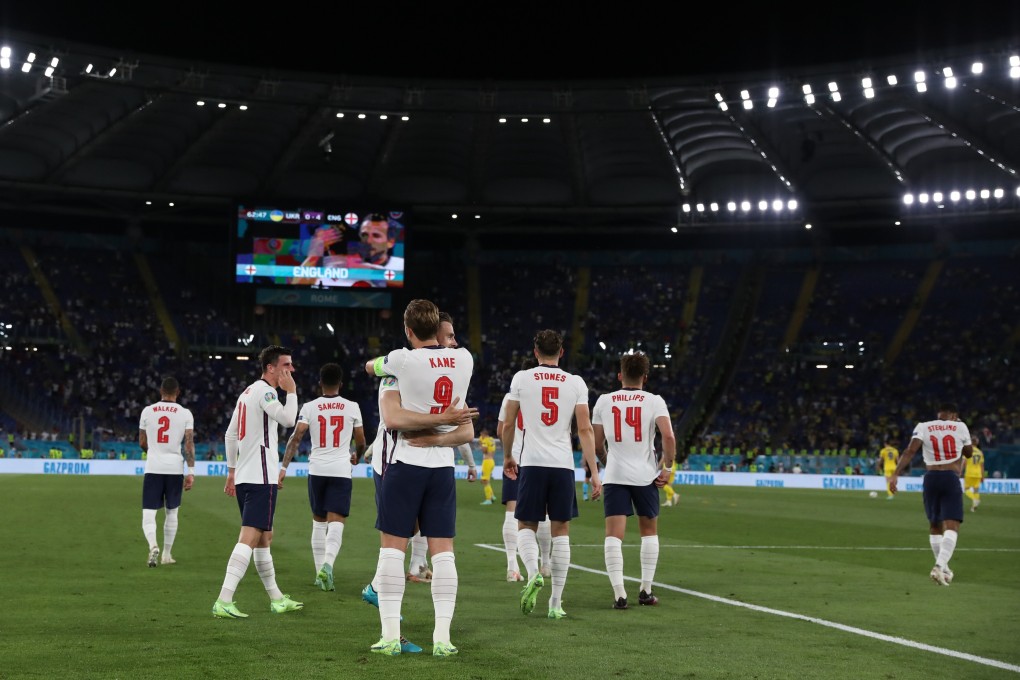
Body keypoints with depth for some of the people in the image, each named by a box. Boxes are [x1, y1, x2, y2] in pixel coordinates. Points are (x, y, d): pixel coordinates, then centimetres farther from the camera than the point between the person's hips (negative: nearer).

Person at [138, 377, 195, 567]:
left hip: (153, 468, 0)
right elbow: (189, 444, -6)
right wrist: (191, 472, -3)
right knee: (172, 512, 17)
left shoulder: (147, 411, 4)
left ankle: (153, 545, -26)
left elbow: (142, 443, 11)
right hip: (175, 469, 1)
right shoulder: (185, 414, 0)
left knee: (149, 515, 1)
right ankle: (167, 554, 23)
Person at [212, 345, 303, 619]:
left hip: (244, 475, 10)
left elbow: (230, 435, 22)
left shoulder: (248, 392, 19)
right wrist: (291, 391, -10)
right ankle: (223, 601, -22)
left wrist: (231, 470, 26)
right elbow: (288, 419, -25)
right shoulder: (264, 391, -10)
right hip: (261, 477, -10)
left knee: (264, 538, 17)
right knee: (249, 537, -14)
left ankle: (276, 599, 27)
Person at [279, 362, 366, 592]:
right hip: (341, 471, -2)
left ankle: (320, 570, 18)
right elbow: (361, 442, 10)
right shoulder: (352, 407, 2)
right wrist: (356, 456, 32)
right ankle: (327, 564, -30)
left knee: (319, 521, 16)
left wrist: (284, 467, -8)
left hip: (317, 470, 2)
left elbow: (296, 437, -8)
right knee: (336, 523, -6)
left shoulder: (309, 407, 2)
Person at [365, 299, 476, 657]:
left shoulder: (403, 361, -12)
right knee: (443, 551, 4)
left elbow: (370, 366, 10)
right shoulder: (465, 359, 1)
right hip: (443, 467, 4)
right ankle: (442, 637, 2)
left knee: (392, 547, 2)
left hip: (405, 465, -4)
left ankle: (390, 635, 1)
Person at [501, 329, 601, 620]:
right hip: (563, 465, 1)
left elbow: (508, 425, 8)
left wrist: (507, 457, 24)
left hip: (532, 463, -1)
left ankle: (533, 573, -18)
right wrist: (594, 473, 0)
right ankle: (556, 603, 8)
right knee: (561, 530, 8)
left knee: (526, 525, 11)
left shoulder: (521, 378, 3)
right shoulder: (576, 383, 4)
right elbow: (585, 430, -1)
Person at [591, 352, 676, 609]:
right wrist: (667, 467, -2)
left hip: (614, 475, 0)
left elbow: (597, 444, 10)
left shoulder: (604, 401, 6)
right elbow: (668, 436, -15)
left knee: (614, 534, -2)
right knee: (649, 531, 17)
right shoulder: (654, 401, -2)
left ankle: (619, 593, -12)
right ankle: (646, 590, 20)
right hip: (645, 476, 0)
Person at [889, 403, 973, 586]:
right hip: (951, 478, -3)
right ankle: (940, 566, -27)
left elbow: (910, 451, -10)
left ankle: (943, 568, 26)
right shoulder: (960, 427, 4)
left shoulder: (923, 427, 4)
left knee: (934, 525, 18)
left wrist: (895, 474, -14)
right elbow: (969, 452, 20)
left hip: (931, 478, 3)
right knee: (952, 526, -8)